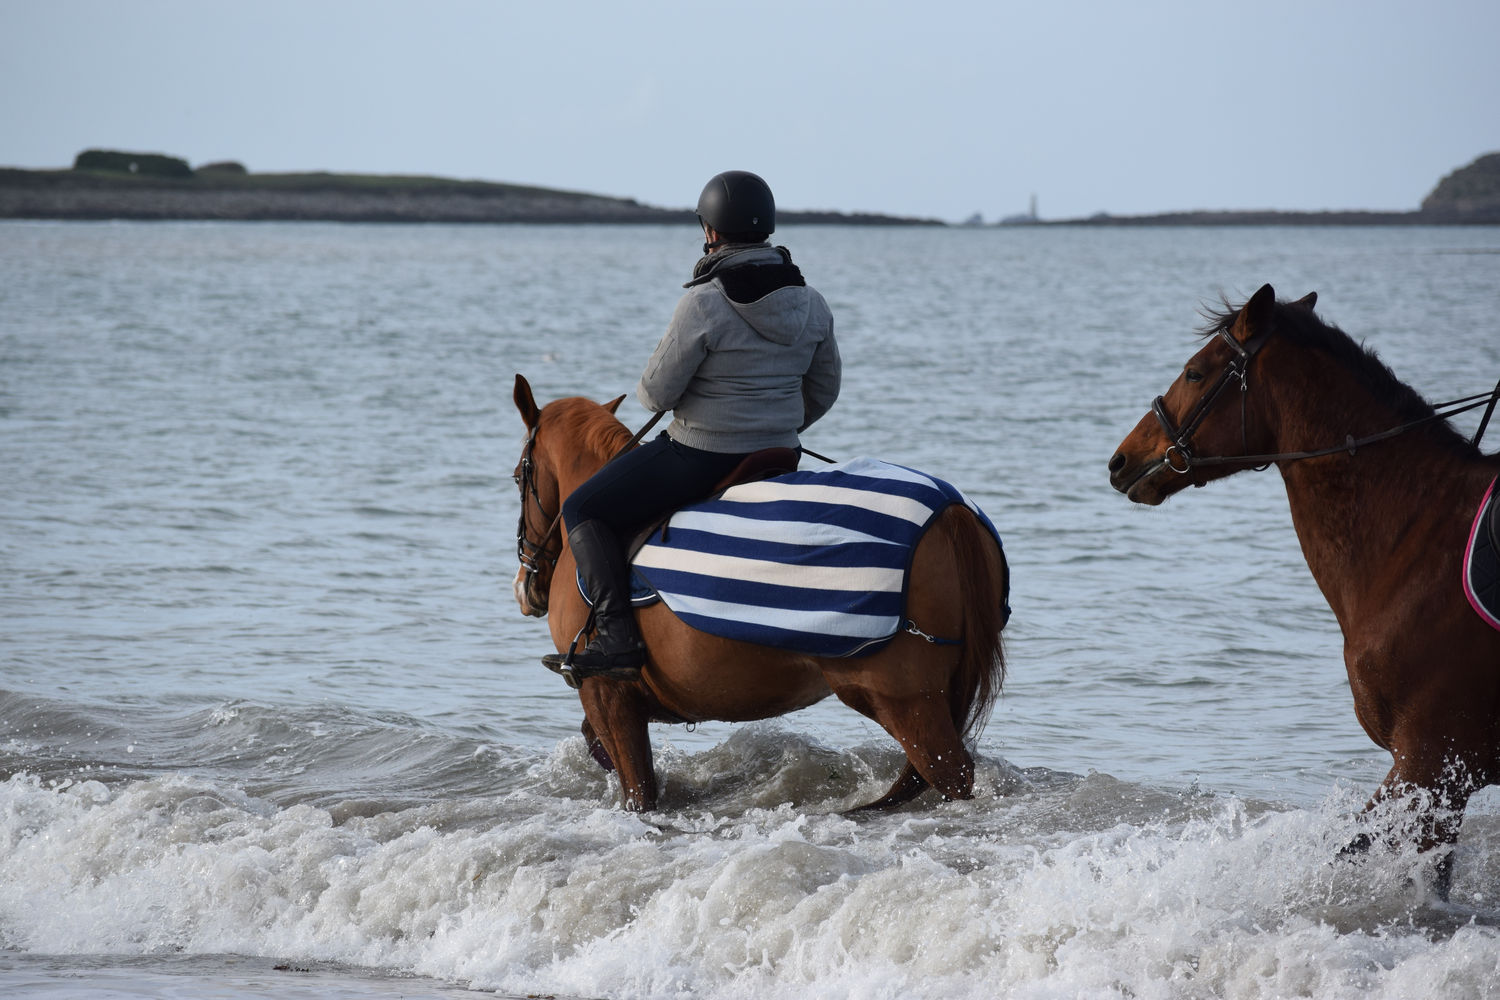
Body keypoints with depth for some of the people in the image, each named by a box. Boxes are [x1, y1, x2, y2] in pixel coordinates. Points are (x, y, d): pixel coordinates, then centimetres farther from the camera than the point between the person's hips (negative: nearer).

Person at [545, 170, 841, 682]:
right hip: (780, 460, 7)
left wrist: (648, 392, 8)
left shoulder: (702, 304, -20)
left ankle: (617, 640, -7)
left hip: (701, 458, -7)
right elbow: (823, 390, 11)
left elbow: (658, 392, -16)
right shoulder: (811, 305, 1)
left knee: (584, 510, 5)